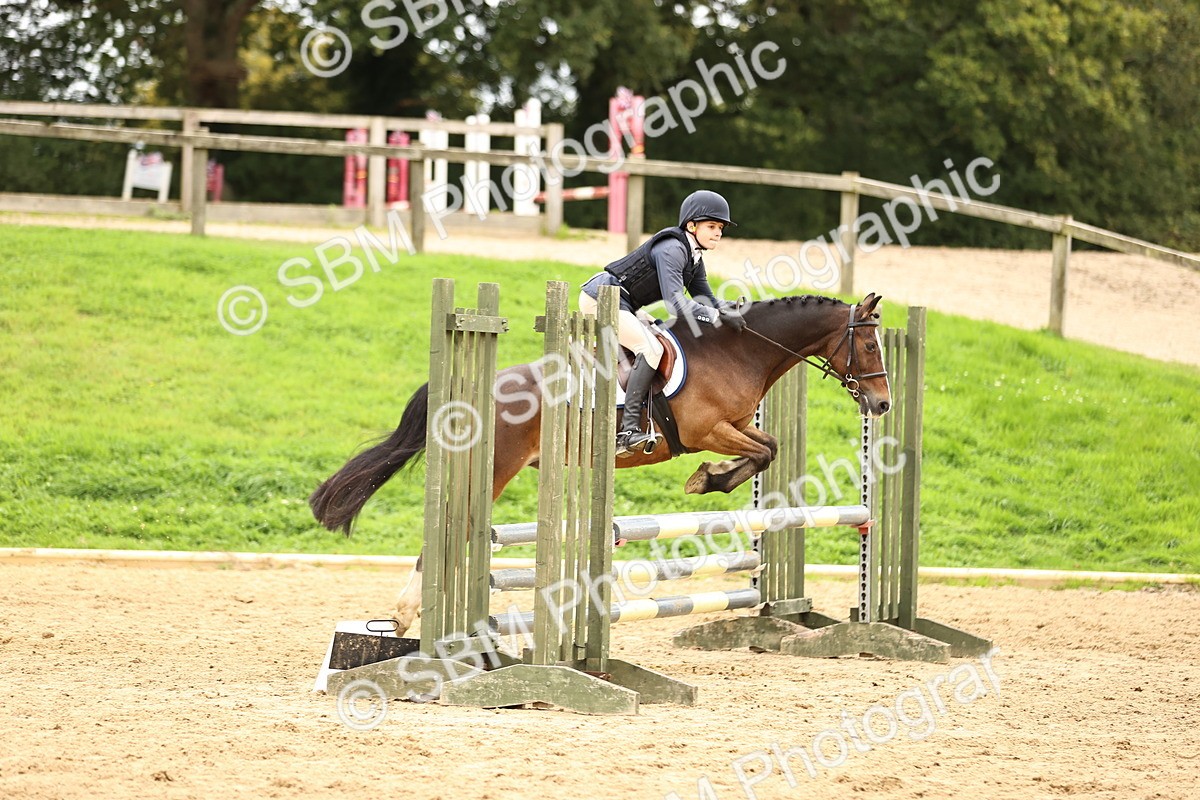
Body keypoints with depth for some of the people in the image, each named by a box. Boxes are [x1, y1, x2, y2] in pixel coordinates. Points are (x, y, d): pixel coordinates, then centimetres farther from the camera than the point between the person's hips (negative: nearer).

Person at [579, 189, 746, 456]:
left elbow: (706, 300, 12)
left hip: (623, 305, 11)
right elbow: (676, 302, -31)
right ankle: (628, 430, -28)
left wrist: (729, 307, -8)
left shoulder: (694, 256, 9)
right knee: (651, 348, -24)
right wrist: (717, 316, -33)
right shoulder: (672, 249, -21)